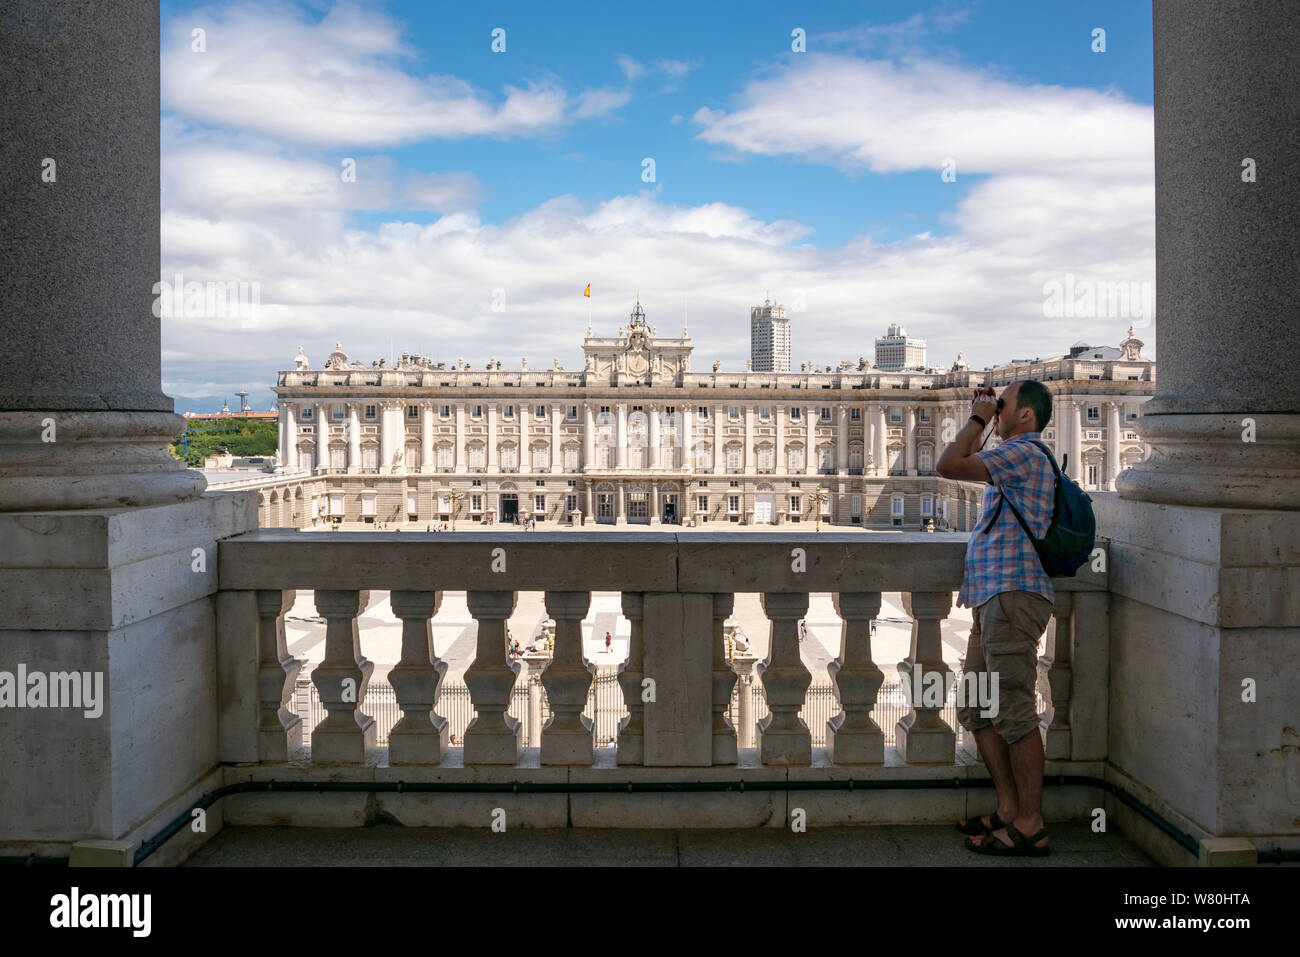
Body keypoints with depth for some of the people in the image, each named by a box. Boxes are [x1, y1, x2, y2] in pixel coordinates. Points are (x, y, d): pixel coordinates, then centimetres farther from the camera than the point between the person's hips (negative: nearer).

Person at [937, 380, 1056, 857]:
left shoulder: (1024, 452, -10)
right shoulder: (1017, 457, 23)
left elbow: (948, 465, -18)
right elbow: (960, 463, 37)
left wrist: (978, 418, -5)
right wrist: (980, 420, 27)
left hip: (1013, 597, -11)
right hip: (993, 600, 11)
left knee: (1014, 713, -7)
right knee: (976, 710, 13)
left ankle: (1029, 827, 0)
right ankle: (1009, 809, 20)